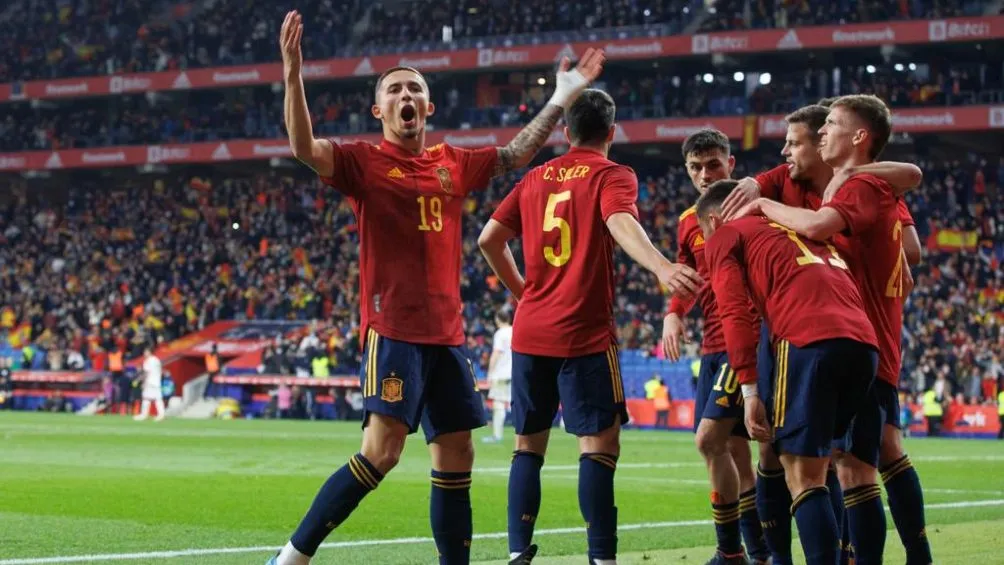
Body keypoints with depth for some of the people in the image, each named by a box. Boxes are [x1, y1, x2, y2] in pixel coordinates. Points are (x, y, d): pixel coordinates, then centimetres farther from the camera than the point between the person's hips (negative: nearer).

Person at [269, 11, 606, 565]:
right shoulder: (363, 161, -2)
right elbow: (304, 149, -19)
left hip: (446, 332, 6)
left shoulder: (453, 164, 14)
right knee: (381, 452, -18)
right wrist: (293, 77, -31)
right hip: (392, 329, -6)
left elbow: (517, 153, 27)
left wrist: (561, 98, 23)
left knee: (456, 460, 8)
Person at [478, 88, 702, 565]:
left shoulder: (535, 178, 13)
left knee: (528, 443, 12)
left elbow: (489, 240, 14)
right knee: (599, 444, -5)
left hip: (530, 332, 5)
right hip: (584, 333, -5)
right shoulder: (612, 176, -3)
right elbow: (621, 224, -24)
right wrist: (662, 268, -41)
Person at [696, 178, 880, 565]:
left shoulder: (724, 237, 15)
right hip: (864, 341, 6)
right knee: (817, 467, 18)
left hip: (809, 339, -6)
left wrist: (749, 390, -3)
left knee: (802, 475, -5)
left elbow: (736, 312, 1)